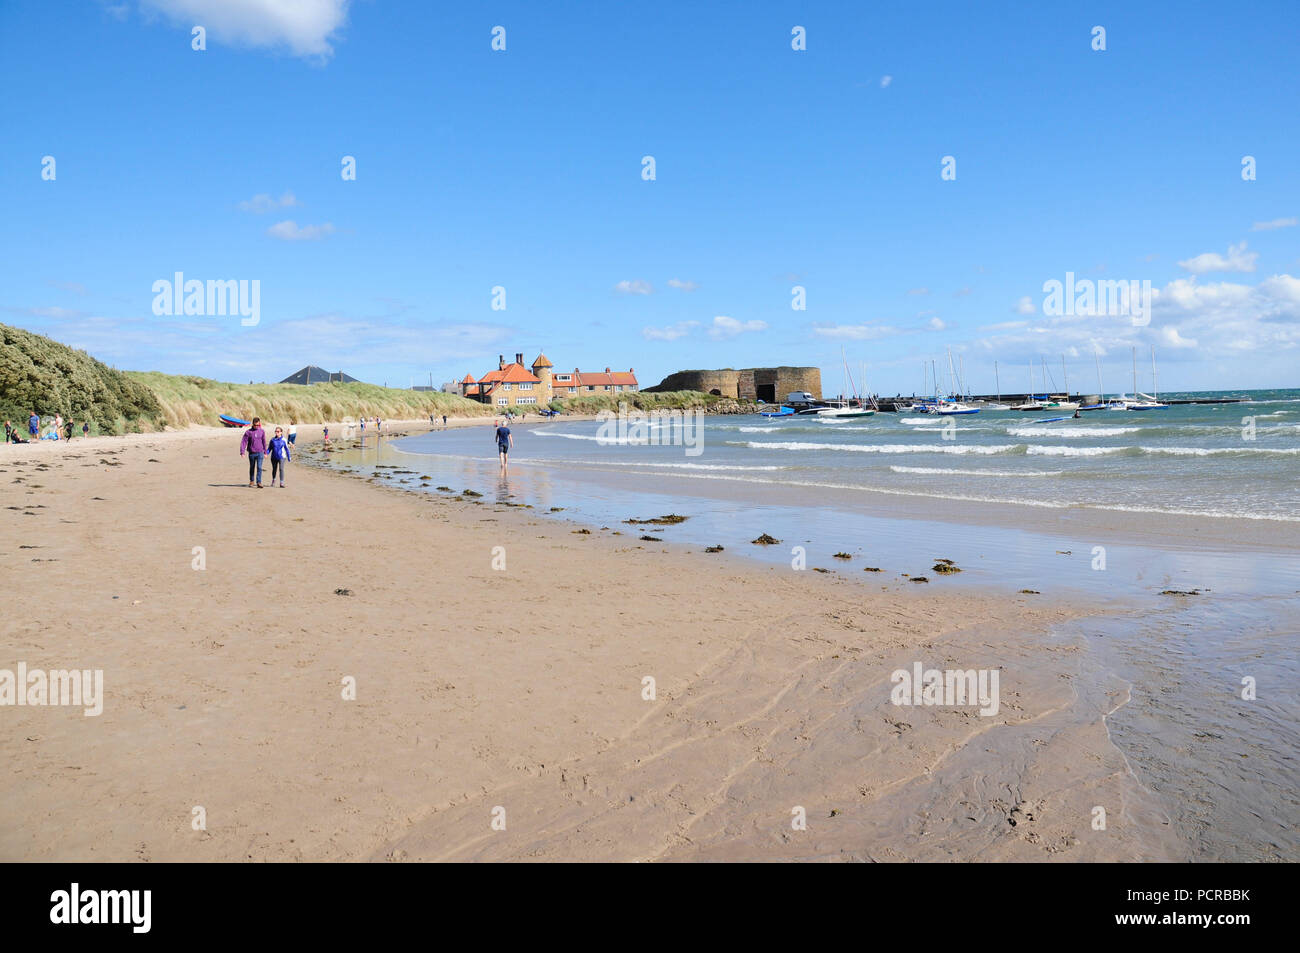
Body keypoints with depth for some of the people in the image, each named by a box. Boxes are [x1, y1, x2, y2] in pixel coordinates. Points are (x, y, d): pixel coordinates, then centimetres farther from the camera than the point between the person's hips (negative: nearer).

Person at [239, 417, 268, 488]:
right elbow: (243, 442, -6)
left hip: (260, 453, 0)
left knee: (259, 467, -11)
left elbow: (264, 442, 11)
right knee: (252, 468, 13)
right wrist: (242, 452, -15)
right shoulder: (248, 432, -4)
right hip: (251, 453, 0)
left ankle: (259, 482, -11)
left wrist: (265, 452, 14)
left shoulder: (262, 431, 3)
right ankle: (251, 481, 30)